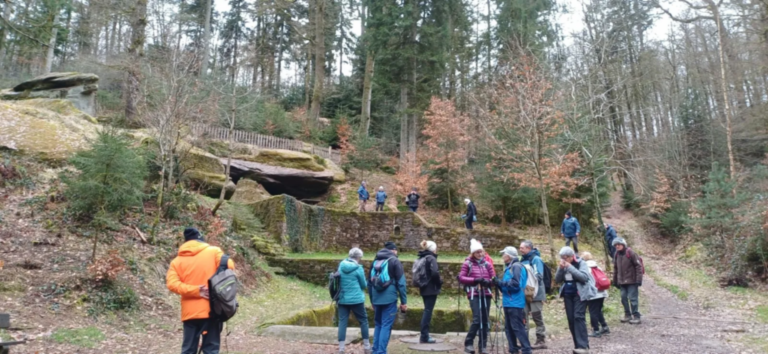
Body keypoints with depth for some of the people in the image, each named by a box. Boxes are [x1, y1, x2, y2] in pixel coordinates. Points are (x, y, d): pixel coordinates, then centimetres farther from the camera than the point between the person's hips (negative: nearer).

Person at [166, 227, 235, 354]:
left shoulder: (177, 261, 9)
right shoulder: (214, 251, 1)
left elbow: (172, 283, -6)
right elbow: (228, 267, -13)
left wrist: (195, 290, -10)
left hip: (189, 313, 3)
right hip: (211, 310, -3)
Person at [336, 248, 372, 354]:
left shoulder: (341, 266, 3)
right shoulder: (358, 268, -11)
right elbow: (364, 285, -2)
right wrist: (365, 285, 18)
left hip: (342, 299, 4)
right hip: (356, 299, -4)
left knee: (342, 322, 6)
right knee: (363, 321, 10)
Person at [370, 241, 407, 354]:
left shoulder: (375, 261, 17)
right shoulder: (394, 261, -1)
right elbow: (401, 283, -6)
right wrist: (404, 302, -3)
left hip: (376, 299, 6)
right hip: (389, 298, -5)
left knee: (378, 325, 16)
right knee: (386, 326, -3)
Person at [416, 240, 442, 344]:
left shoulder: (422, 258, 12)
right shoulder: (431, 258, -14)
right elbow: (435, 273, -25)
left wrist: (421, 284, 15)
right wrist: (439, 283, -10)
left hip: (424, 288, 8)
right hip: (431, 289, -8)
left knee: (427, 310, 16)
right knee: (428, 311, -3)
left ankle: (424, 335, 20)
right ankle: (424, 336, 0)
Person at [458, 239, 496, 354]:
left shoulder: (487, 264, 10)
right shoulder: (467, 264, 1)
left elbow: (494, 278, 7)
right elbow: (461, 278, -5)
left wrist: (488, 281, -16)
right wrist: (475, 280, -16)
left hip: (486, 294, 4)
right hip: (474, 295, -4)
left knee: (485, 320, 6)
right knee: (477, 319, -13)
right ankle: (468, 343, 2)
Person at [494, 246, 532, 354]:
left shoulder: (516, 266, -11)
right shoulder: (508, 267, 17)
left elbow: (516, 284, -21)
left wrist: (501, 282, -16)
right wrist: (498, 283, 3)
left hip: (515, 303, -10)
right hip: (509, 302, 10)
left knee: (518, 328, -8)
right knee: (509, 328, 12)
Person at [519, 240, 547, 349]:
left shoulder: (536, 259, -9)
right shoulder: (523, 260, 14)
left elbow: (538, 276, -17)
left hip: (535, 293, -8)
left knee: (537, 317, -1)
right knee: (523, 317, 7)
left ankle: (541, 341, 7)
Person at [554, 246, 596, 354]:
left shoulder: (581, 263, -6)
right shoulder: (563, 266, 8)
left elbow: (584, 277, -21)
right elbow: (557, 280, 3)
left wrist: (570, 267, -24)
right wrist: (560, 268, -12)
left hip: (579, 294, -6)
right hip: (568, 295, 6)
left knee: (579, 317, -16)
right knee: (571, 319, 4)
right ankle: (578, 345, 12)